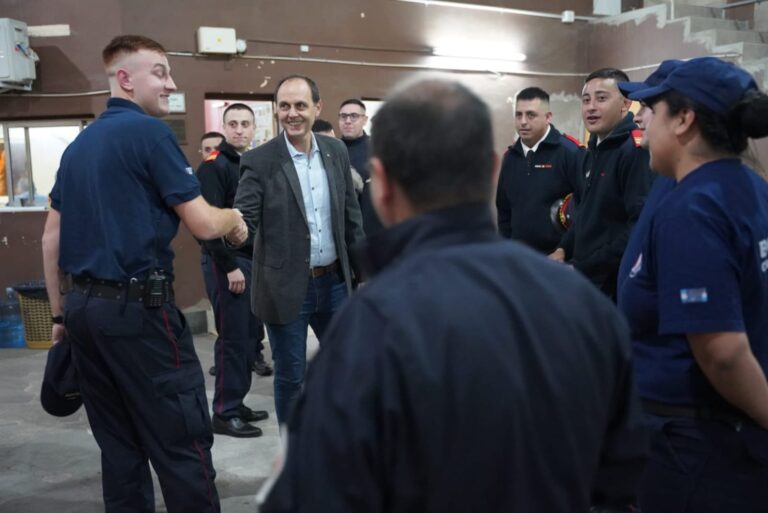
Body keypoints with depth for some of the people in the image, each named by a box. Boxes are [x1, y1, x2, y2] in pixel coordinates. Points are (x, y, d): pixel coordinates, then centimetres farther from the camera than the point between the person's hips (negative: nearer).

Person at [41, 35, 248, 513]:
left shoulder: (78, 144, 15)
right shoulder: (149, 131, -10)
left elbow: (51, 237, 16)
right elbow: (204, 224, -13)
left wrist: (61, 311, 21)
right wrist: (235, 218, 8)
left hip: (85, 307, 9)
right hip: (138, 309, -8)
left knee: (119, 447, 15)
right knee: (182, 446, -1)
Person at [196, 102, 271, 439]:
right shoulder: (213, 166, -10)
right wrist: (230, 266, -20)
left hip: (252, 260, 8)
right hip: (227, 263, -8)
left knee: (249, 335, 11)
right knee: (233, 338, -5)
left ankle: (237, 403, 22)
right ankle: (225, 413, 5)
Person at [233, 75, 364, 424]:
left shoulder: (336, 151, 3)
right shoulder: (259, 160, -10)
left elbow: (350, 215, 10)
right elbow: (243, 217, -16)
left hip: (333, 281, 5)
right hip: (286, 286, -4)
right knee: (290, 375, 8)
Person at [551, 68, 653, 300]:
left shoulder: (637, 150, -17)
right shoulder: (595, 149, 13)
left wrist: (582, 268, -21)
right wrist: (564, 249, 7)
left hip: (617, 286, -9)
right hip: (588, 282, 9)